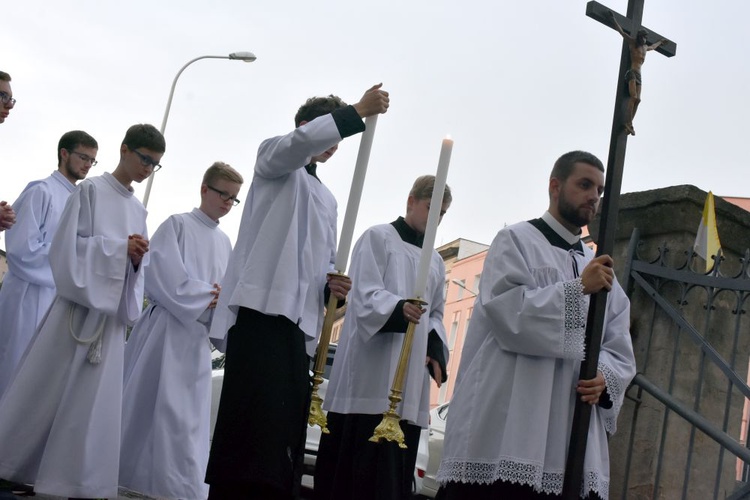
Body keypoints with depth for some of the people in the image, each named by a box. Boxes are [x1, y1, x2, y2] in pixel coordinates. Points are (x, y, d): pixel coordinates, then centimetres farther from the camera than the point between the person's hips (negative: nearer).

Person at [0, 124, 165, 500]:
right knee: (45, 393, -4)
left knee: (94, 400, 3)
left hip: (111, 313, 6)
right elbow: (68, 246, -10)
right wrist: (119, 248, -14)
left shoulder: (138, 210, 16)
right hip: (78, 305, -5)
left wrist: (137, 258, -5)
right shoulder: (90, 191, -1)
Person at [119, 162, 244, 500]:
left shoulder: (224, 243, 17)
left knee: (188, 417, 3)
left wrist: (218, 299, -7)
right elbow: (162, 276, -12)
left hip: (198, 336, 6)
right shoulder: (177, 225, -1)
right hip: (165, 329, -5)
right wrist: (207, 295, -11)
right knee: (142, 405, -3)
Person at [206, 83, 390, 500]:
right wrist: (357, 113, -24)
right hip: (262, 308, -8)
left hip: (300, 319, 8)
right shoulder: (274, 158, 9)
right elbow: (297, 144, -16)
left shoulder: (326, 198, 29)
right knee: (253, 424, -18)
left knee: (285, 432, 1)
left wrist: (330, 283, 7)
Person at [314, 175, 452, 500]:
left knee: (397, 466, 1)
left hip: (411, 378, 6)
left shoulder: (435, 261, 22)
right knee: (359, 461, -12)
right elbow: (366, 295, -9)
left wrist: (436, 351, 5)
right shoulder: (379, 237, 3)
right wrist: (399, 309, -29)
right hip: (371, 370, -6)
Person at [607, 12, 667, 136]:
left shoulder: (645, 47, 23)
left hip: (638, 75, 7)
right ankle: (629, 123, -25)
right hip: (631, 73, -7)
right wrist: (613, 18, -1)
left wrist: (660, 42, 64)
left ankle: (629, 124, -11)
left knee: (637, 99, -7)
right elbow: (620, 31, 2)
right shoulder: (632, 43, 4)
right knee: (633, 97, -22)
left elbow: (652, 47, 48)